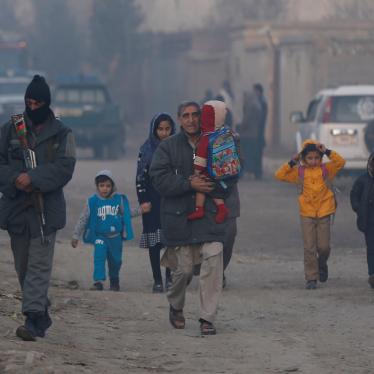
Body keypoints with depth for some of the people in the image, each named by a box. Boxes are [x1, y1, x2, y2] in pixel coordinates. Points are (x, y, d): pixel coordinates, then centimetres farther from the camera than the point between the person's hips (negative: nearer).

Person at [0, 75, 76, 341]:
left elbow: (64, 168, -8)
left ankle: (34, 320, -18)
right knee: (23, 266, 9)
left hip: (46, 209, -4)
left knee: (39, 265, -12)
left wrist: (33, 178, -18)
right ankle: (41, 314, 22)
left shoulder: (61, 134, 3)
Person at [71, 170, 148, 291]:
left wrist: (140, 210, -1)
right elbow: (83, 219, 0)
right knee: (99, 256, -25)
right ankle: (98, 282, -26)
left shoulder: (119, 200, -1)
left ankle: (114, 280, 41)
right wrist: (76, 236, 2)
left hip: (115, 237, 2)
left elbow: (127, 214, 13)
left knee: (115, 261, 15)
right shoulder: (92, 202, -6)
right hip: (99, 237, -2)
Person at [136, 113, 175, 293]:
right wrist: (143, 201, -4)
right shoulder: (146, 150, 4)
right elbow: (140, 177, 3)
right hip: (152, 200, 0)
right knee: (154, 242, -1)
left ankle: (170, 277, 4)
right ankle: (157, 280, 3)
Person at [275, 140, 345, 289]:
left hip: (324, 213, 0)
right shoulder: (299, 171, 4)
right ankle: (311, 278, 2)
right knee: (309, 247, -2)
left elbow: (340, 162, -10)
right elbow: (279, 175, 1)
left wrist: (327, 152, -13)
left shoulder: (326, 169, 3)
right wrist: (292, 163, -5)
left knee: (323, 246, 1)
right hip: (307, 214, 0)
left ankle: (322, 264, 34)